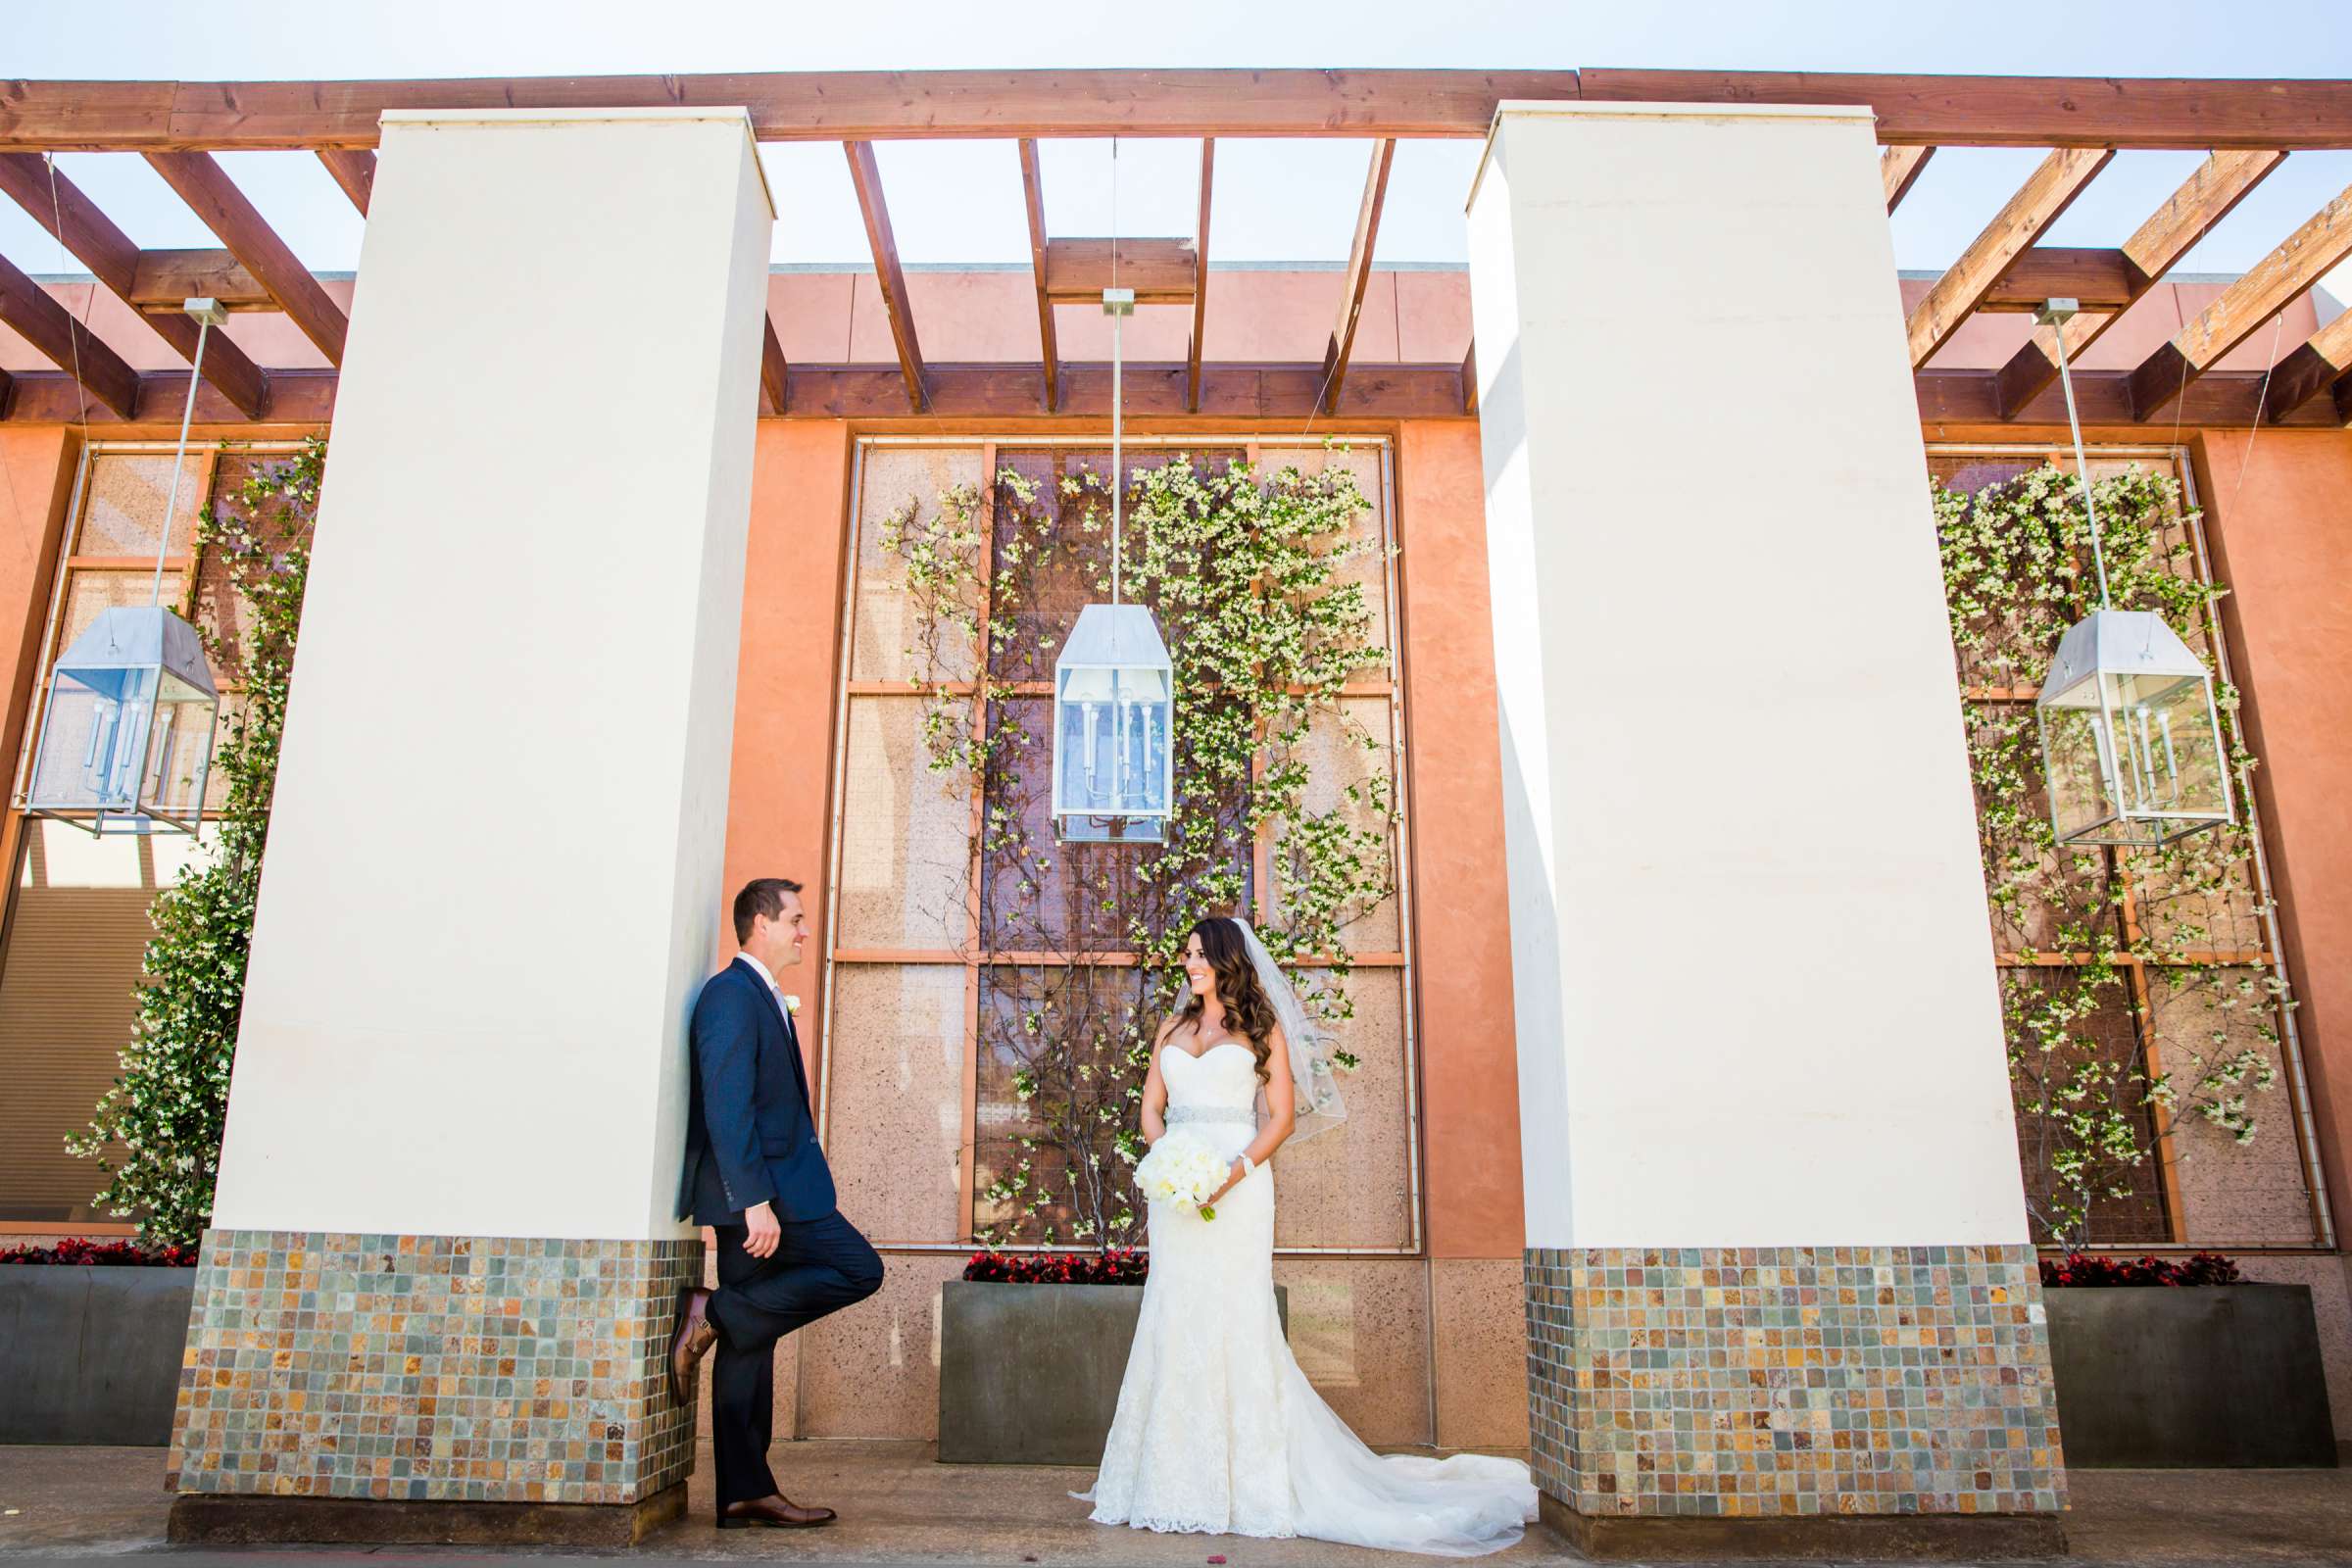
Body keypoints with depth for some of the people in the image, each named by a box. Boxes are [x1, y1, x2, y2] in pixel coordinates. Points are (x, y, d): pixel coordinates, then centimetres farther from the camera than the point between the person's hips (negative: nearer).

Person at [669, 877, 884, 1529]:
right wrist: (755, 1199, -24)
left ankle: (745, 1493, 14)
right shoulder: (731, 994, -12)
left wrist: (812, 1160, 20)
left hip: (763, 1191, 10)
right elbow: (727, 1108, -20)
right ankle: (714, 1312, -6)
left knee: (750, 1340, 9)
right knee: (858, 1269, -9)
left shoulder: (764, 998, 19)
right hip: (755, 1189, -10)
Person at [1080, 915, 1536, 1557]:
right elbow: (1151, 1108, 14)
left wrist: (1235, 1170, -15)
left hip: (1237, 1189, -4)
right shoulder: (1172, 1030, 18)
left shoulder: (1261, 1029, 4)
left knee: (1234, 1320, -6)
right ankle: (1176, 1478, 10)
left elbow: (1283, 1116, -2)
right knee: (1173, 1322, 2)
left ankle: (1248, 1484, 2)